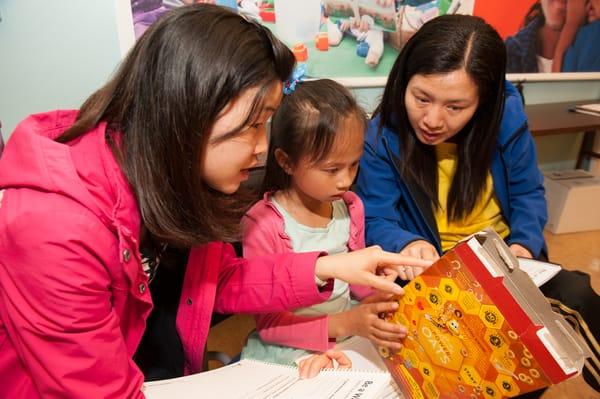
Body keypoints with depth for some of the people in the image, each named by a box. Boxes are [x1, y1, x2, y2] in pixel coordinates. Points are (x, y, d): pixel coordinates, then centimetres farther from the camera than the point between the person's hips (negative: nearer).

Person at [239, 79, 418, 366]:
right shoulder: (262, 225, -19)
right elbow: (269, 323, -16)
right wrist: (343, 324, -28)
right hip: (289, 347, -5)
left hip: (351, 332, 6)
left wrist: (379, 292, -7)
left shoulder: (351, 207, 1)